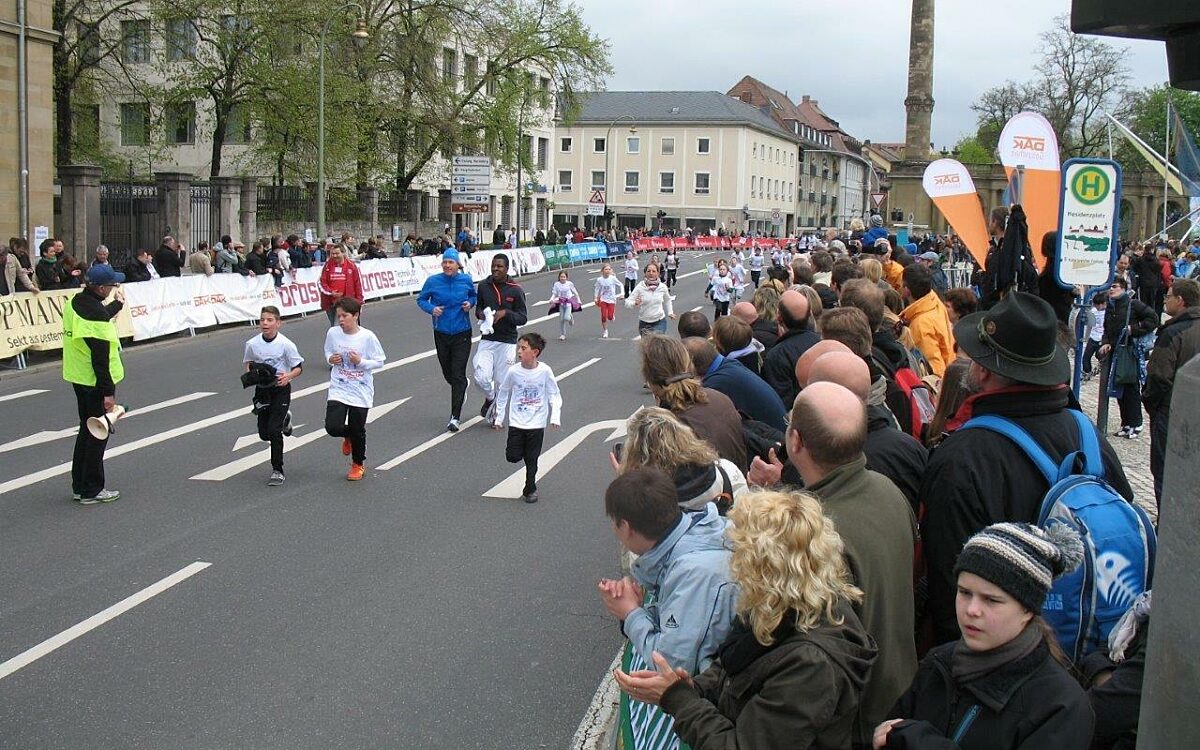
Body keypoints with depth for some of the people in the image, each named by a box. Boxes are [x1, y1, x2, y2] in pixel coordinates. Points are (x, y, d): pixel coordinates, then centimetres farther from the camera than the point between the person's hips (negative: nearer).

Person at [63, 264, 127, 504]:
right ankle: (91, 491, 8)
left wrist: (117, 304, 45)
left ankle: (79, 486, 26)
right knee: (99, 433, 1)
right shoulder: (95, 312, -25)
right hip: (94, 382, -10)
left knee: (87, 429, 19)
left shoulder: (75, 302, 4)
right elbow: (100, 358, -25)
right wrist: (108, 392, -21)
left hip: (78, 377, 10)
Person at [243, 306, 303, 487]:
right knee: (264, 434, 10)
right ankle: (284, 419, 45)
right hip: (262, 390, 4)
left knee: (274, 431, -12)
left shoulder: (286, 344, -14)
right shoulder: (252, 344, -4)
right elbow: (248, 363, 13)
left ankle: (277, 470, 3)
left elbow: (299, 367, -6)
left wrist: (288, 376, -26)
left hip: (281, 389, -4)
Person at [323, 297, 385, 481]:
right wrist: (331, 358, -7)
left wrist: (360, 362, -21)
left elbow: (379, 361, -6)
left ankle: (358, 464, 32)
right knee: (333, 427, -13)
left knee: (357, 430, 6)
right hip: (338, 389, 2)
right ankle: (348, 436, 25)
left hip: (361, 392, -2)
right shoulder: (333, 333, -4)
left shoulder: (367, 337, -13)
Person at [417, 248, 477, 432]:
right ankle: (463, 386, 52)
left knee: (458, 375, -8)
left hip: (462, 334, -2)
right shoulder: (433, 281, -7)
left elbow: (473, 295, 14)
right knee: (447, 374, 15)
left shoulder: (466, 280, -5)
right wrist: (431, 308, -15)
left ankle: (455, 417, -5)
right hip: (441, 333, 2)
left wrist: (470, 303, -8)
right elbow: (421, 299, 4)